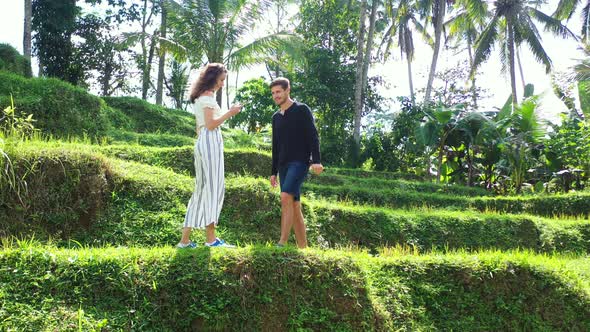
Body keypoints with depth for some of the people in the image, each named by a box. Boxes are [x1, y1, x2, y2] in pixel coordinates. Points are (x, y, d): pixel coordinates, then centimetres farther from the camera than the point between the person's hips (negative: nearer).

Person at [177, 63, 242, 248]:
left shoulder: (200, 97, 24)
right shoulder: (208, 96, -7)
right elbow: (211, 124, -16)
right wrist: (229, 113, -10)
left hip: (202, 142, 10)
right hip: (210, 142, -10)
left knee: (202, 190, 7)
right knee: (213, 187, -11)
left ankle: (185, 240, 6)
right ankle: (211, 239, -13)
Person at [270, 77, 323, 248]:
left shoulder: (302, 110, 0)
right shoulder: (276, 117, 18)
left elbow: (313, 136, -8)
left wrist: (316, 160, -19)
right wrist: (273, 172, 18)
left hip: (299, 162, -7)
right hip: (283, 165, 7)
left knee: (286, 197, -23)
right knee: (294, 205, 5)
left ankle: (282, 242, -24)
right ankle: (302, 246, 8)